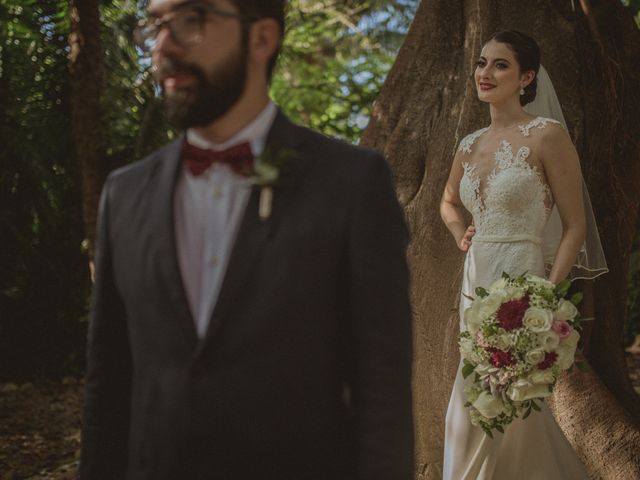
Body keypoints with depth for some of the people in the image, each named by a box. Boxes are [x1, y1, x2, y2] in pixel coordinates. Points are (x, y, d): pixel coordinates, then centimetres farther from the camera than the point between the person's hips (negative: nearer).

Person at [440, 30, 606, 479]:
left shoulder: (546, 135, -9)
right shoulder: (470, 145, 11)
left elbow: (575, 226, -10)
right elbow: (449, 202, 31)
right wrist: (461, 235, 11)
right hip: (476, 284, 7)